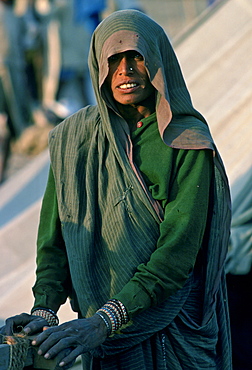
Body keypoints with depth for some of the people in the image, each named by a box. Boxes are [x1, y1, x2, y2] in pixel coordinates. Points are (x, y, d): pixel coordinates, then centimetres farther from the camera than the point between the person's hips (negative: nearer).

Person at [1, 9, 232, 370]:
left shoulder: (188, 144, -12)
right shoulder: (73, 139, -1)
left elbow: (179, 249, -19)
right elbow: (55, 233, -1)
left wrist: (103, 321, -29)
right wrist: (44, 309, -18)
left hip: (175, 333, -3)